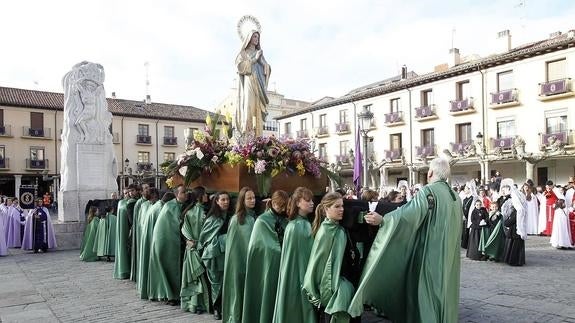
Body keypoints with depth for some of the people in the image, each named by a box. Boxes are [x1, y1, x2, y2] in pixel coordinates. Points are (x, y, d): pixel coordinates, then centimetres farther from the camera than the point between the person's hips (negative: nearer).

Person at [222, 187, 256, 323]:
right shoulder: (236, 219, -8)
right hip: (240, 260, -5)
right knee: (240, 290, 2)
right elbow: (232, 245, -7)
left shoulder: (255, 217, 6)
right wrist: (236, 263, -11)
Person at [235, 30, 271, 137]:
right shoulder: (243, 53, 15)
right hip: (249, 82, -4)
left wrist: (261, 59, 0)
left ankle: (258, 136, -14)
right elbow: (240, 66, -3)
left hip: (260, 84, 4)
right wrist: (254, 59, -4)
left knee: (258, 109, -8)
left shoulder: (259, 53, 27)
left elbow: (267, 69, 17)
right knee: (248, 107, -20)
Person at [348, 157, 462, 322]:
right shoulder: (456, 197, 10)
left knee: (427, 295, 1)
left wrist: (383, 220, -27)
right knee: (445, 292, 15)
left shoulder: (428, 191, -15)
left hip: (431, 255, -7)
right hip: (449, 257, 7)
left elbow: (410, 213, -29)